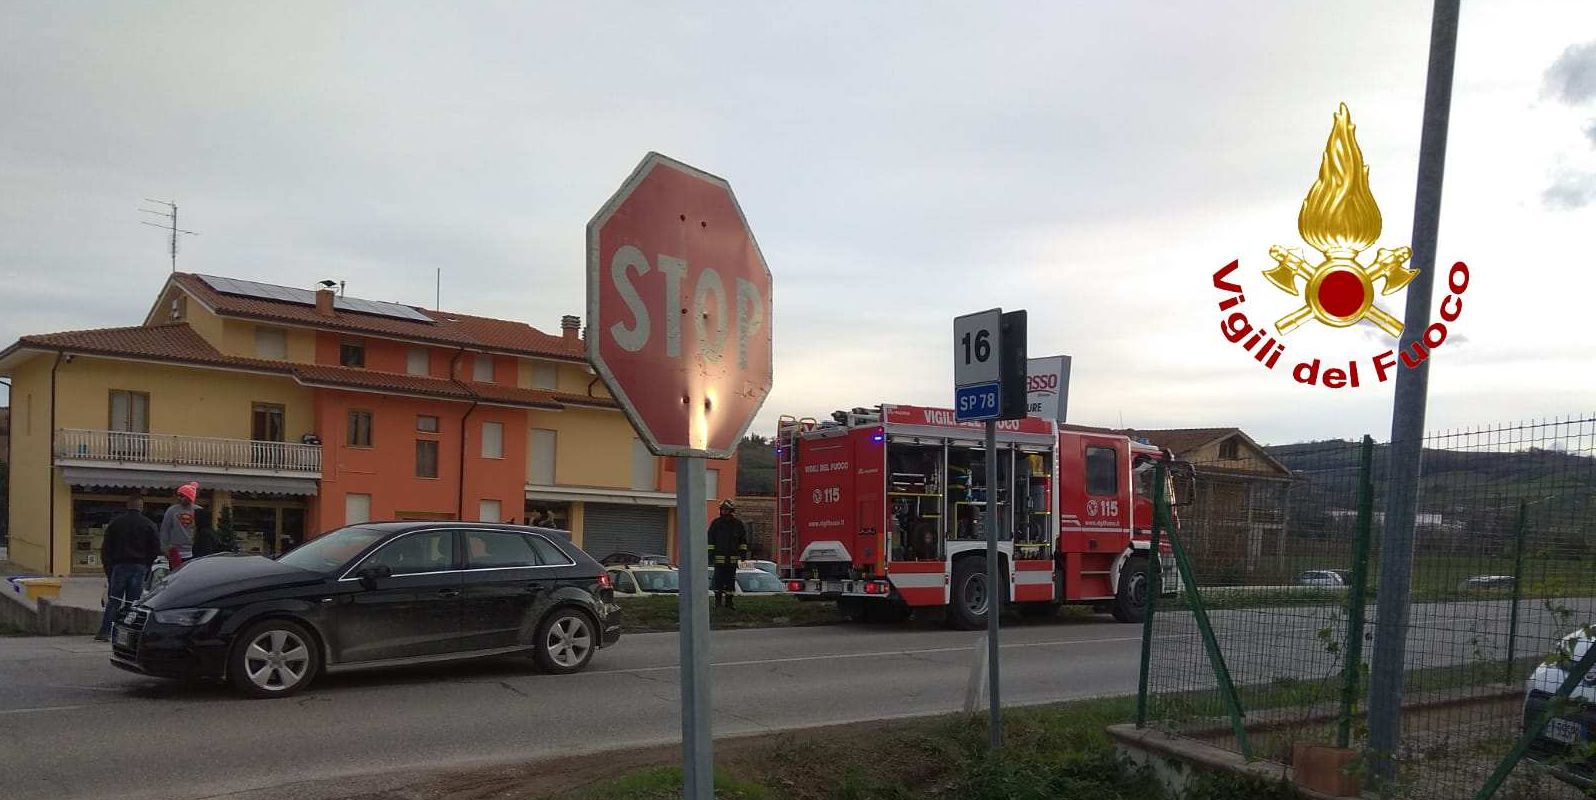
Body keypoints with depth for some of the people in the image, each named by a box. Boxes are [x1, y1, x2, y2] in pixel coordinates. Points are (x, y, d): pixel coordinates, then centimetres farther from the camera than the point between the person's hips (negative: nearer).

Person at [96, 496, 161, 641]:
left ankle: (104, 632, -2)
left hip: (119, 565, 1)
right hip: (139, 567, -1)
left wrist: (108, 567, 10)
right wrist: (148, 566, 12)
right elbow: (156, 549, 2)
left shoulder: (115, 522, 6)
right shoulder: (148, 525, 2)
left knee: (113, 601, 4)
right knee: (133, 602, 2)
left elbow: (106, 547, 6)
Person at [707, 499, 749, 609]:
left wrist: (743, 552, 8)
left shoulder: (738, 524, 6)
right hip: (719, 557, -2)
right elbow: (710, 539, 1)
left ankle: (728, 601, 12)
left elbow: (743, 539, 13)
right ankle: (718, 599, 7)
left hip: (733, 557, 2)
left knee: (731, 579, 5)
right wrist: (710, 554, -3)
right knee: (719, 578, -6)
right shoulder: (716, 523, 0)